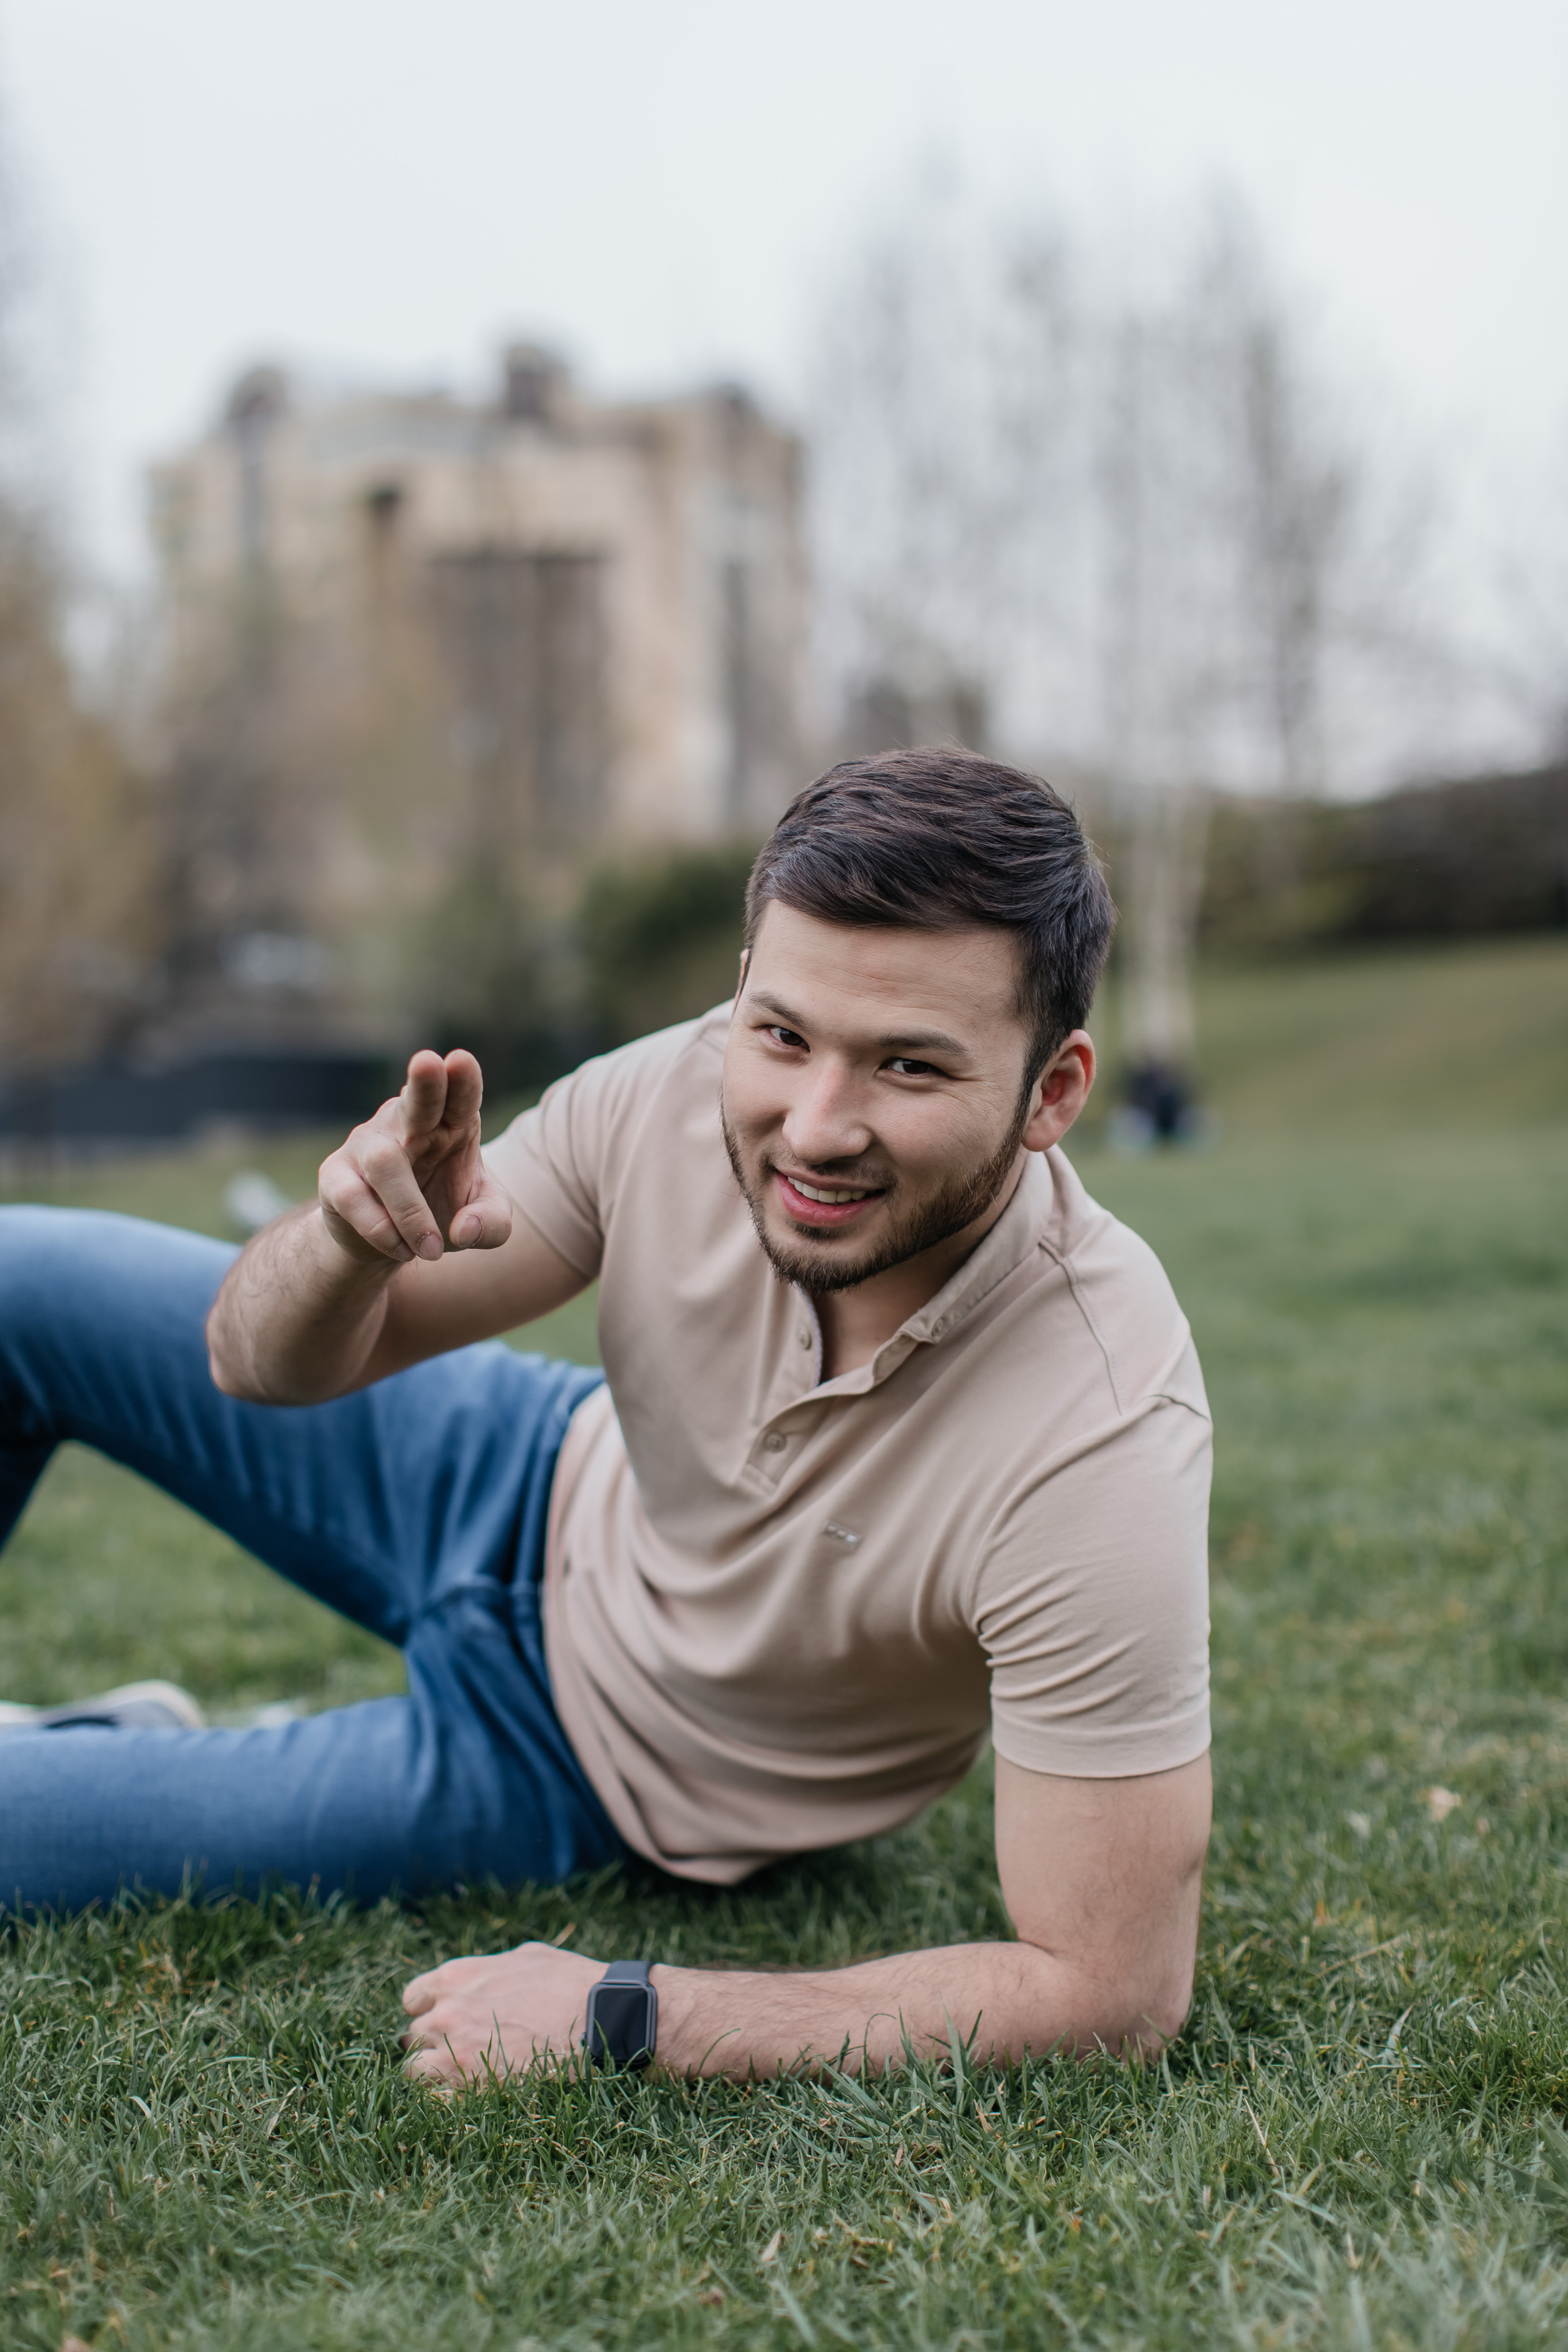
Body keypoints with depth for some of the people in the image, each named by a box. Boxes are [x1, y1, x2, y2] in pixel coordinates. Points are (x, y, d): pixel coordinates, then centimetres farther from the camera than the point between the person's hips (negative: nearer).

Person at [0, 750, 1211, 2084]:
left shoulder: (1102, 1448, -39)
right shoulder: (678, 1096, -27)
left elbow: (1113, 1991, -32)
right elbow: (265, 1363, -15)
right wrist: (349, 1244, -39)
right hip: (560, 1496, 4)